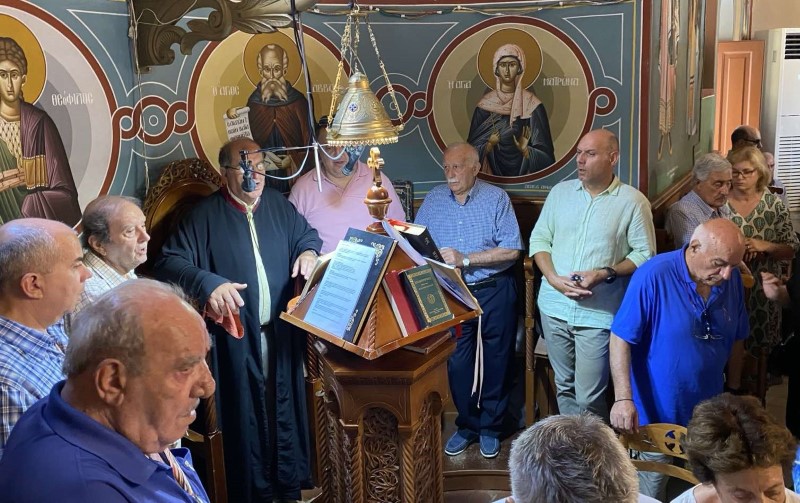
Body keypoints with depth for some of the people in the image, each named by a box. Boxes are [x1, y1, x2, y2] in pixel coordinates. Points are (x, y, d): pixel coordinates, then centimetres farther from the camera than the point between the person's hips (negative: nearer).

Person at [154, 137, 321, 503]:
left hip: (281, 332, 4)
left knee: (285, 408, 14)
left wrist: (308, 251, -1)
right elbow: (169, 263, -13)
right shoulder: (205, 216, -7)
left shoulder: (277, 204, 8)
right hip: (237, 338, -4)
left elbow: (307, 234, 23)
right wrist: (208, 283, -29)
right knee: (246, 415, 4)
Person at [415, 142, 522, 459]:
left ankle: (490, 427, 25)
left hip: (494, 291, -2)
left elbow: (511, 249, -11)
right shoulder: (434, 200, 5)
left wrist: (465, 259, -18)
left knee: (496, 361, 8)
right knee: (458, 361, 6)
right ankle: (467, 424, 25)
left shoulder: (496, 198, -4)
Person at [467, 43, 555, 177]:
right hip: (493, 174, 1)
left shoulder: (532, 105, -3)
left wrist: (525, 149, -19)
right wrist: (489, 145, -16)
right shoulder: (485, 105, 1)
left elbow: (545, 154, -3)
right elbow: (473, 149, 2)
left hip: (525, 175, -1)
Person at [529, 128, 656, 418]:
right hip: (555, 308, 4)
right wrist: (553, 278, -9)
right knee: (564, 387, 16)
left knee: (589, 399, -4)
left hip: (599, 315, -4)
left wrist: (605, 274, -19)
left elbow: (645, 253, -4)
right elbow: (539, 239, 8)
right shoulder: (560, 192, 7)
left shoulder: (633, 202, -5)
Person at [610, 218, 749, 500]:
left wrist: (734, 389, 14)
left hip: (708, 410, 5)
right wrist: (623, 398, -26)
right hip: (657, 409, -5)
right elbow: (620, 339, -21)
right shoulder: (653, 276, -23)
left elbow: (736, 339, 8)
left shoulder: (732, 279, -6)